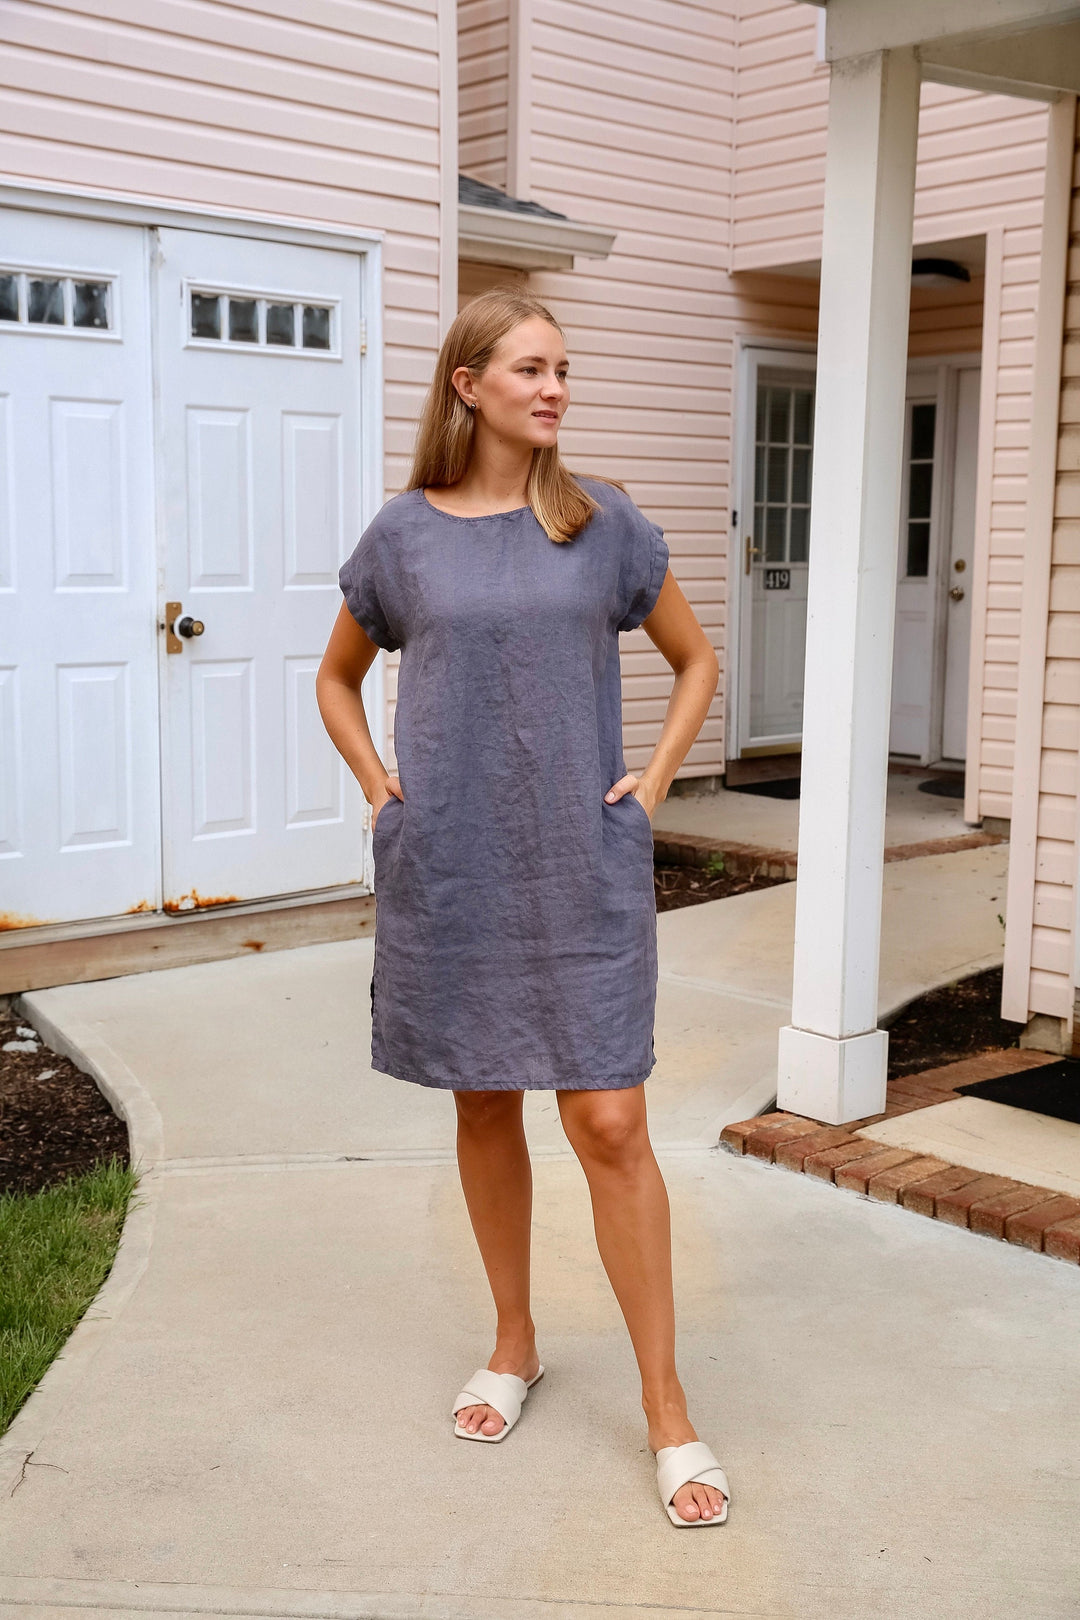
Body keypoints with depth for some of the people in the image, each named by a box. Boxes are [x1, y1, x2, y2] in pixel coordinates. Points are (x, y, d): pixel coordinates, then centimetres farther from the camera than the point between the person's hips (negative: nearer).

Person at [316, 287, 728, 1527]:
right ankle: (513, 1343, 35)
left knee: (608, 1123, -4)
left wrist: (654, 781, 1)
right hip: (450, 869, 2)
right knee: (483, 1107, 14)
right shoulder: (405, 532, 2)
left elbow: (694, 660, 13)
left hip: (583, 868, -1)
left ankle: (666, 1408, 9)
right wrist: (378, 784, 4)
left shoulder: (604, 523, 1)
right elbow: (337, 678, 17)